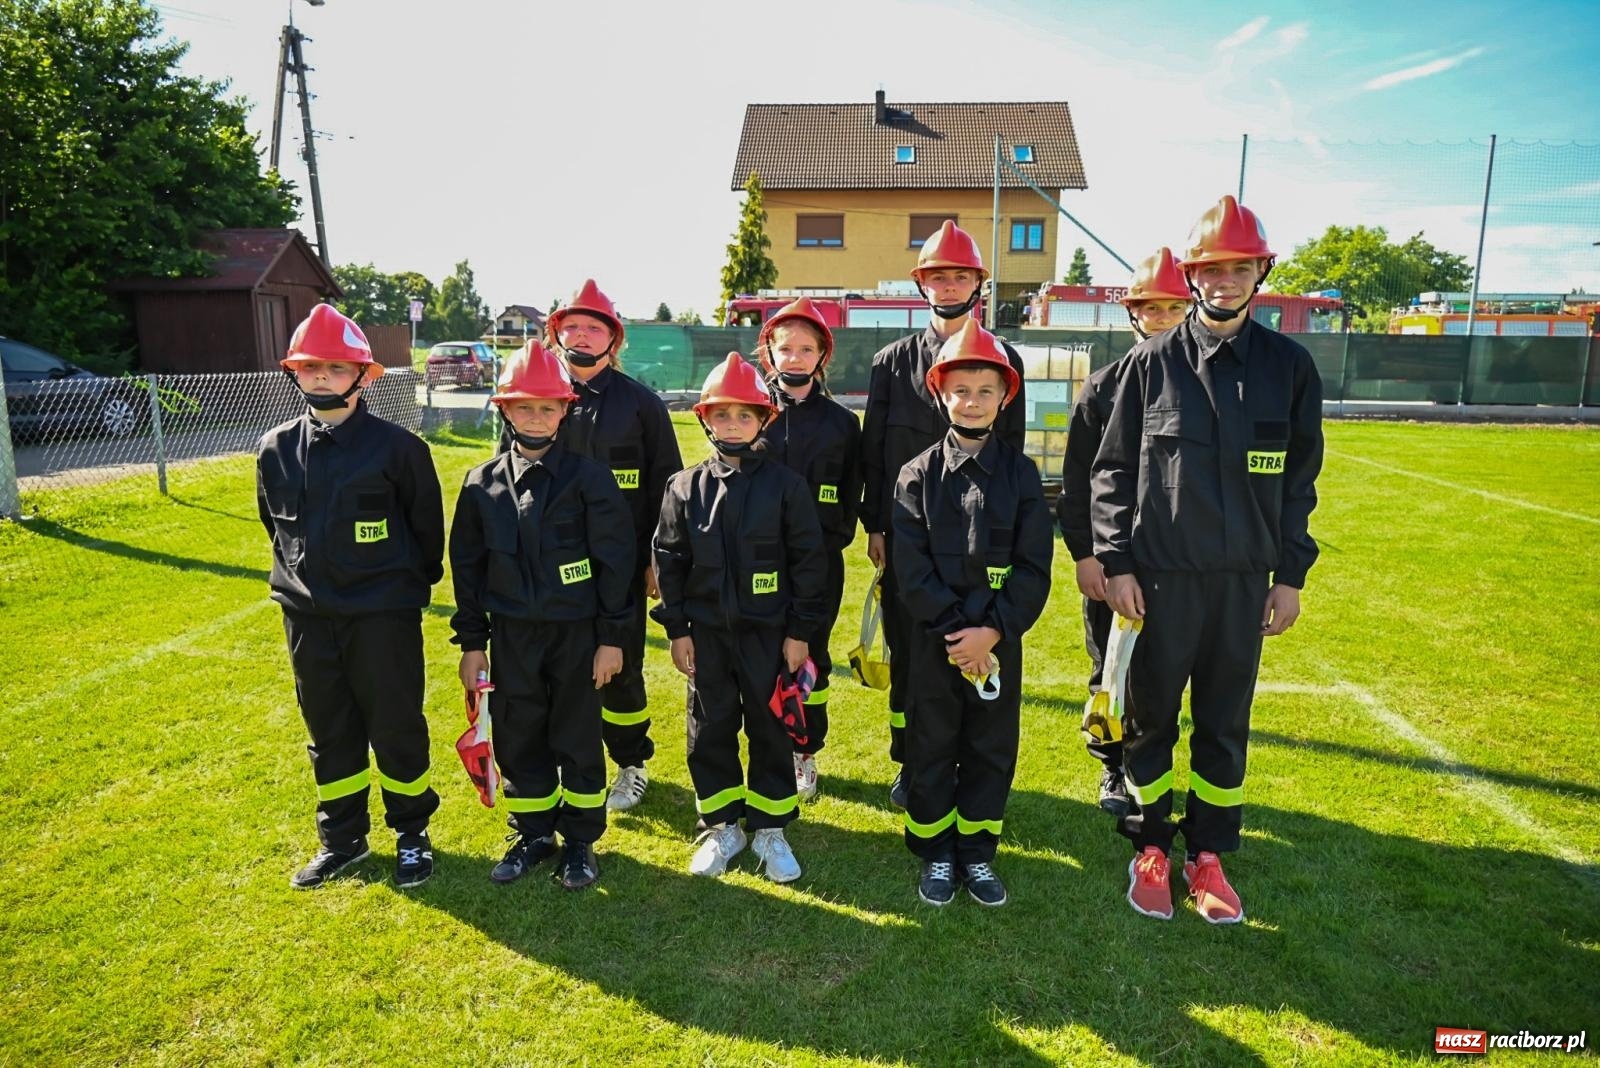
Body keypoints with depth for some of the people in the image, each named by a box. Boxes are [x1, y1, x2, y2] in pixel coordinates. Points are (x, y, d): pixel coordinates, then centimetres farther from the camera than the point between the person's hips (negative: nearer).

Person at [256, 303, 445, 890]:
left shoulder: (396, 446, -11)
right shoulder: (276, 450, 2)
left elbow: (427, 523, -1)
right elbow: (276, 525, 18)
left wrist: (416, 583, 8)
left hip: (383, 614, -4)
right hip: (307, 616, 5)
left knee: (396, 726, 6)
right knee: (328, 731, 15)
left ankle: (412, 833, 25)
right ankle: (341, 838, 31)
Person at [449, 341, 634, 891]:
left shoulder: (588, 478, -8)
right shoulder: (482, 483, 2)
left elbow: (614, 561, -7)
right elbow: (468, 566, 6)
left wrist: (612, 637, -8)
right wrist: (471, 641, 5)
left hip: (576, 633, -3)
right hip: (511, 634, 3)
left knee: (578, 739, 8)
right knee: (517, 738, 12)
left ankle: (580, 838, 24)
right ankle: (532, 833, 31)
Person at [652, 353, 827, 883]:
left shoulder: (786, 485, -5)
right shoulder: (685, 487, 1)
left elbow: (807, 561, -4)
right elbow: (670, 561, 4)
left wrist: (800, 631, -5)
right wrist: (677, 629, 1)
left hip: (769, 633, -2)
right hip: (706, 633, 2)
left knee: (770, 729, 8)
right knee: (710, 730, 10)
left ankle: (770, 827, 25)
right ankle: (721, 826, 27)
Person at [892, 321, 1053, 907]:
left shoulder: (1020, 472, 1)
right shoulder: (919, 473, -1)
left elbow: (1034, 566, -4)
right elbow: (911, 566, -8)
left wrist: (993, 629, -15)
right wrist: (953, 630, -16)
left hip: (998, 640, 1)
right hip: (933, 639, -1)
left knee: (992, 748, 11)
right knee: (931, 747, 9)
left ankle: (977, 852, 28)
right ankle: (936, 853, 26)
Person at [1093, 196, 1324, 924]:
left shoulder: (1289, 366, 3)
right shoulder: (1151, 362, -2)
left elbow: (1299, 480, 7)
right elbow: (1114, 470, 0)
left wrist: (1290, 575, 5)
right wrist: (1115, 563, -6)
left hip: (1245, 582, 2)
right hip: (1159, 578, -1)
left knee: (1225, 726, 12)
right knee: (1151, 719, 9)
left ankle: (1208, 855, 28)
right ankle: (1150, 851, 26)